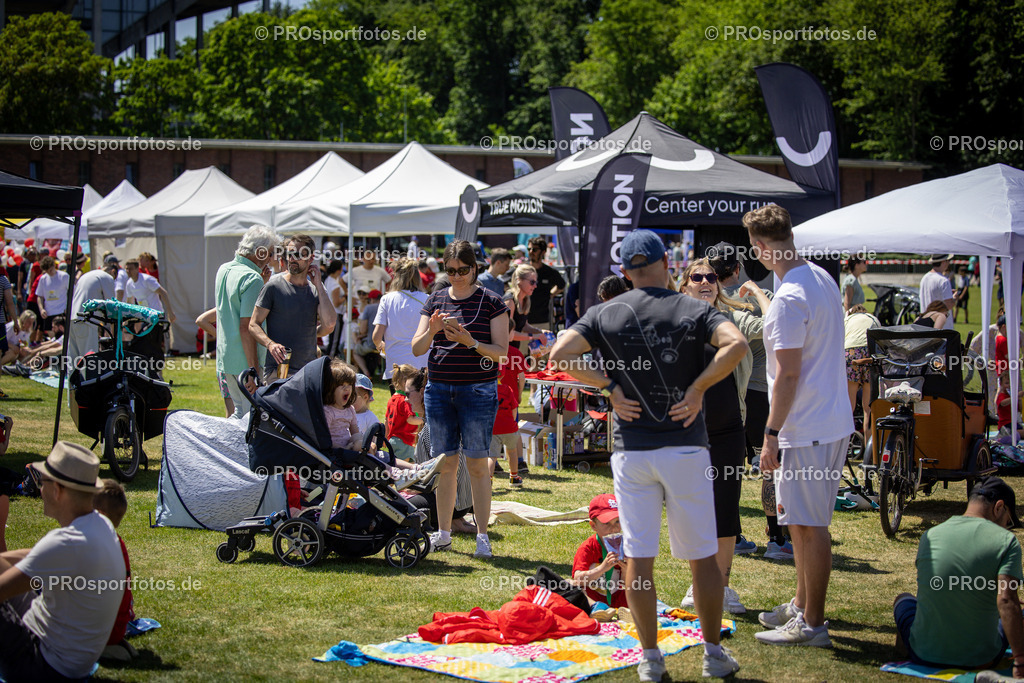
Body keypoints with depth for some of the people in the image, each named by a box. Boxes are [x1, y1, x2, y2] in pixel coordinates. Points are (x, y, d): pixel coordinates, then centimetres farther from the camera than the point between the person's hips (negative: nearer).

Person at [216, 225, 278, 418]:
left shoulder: (223, 270, 12)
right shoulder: (252, 278, -16)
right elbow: (246, 327, -22)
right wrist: (254, 370, -21)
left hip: (225, 358, 9)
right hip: (246, 362, -9)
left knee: (240, 413, 18)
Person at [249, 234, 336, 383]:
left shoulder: (316, 291, 11)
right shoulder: (273, 287, 0)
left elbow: (329, 323, -7)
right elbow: (253, 325, -2)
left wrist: (318, 285, -4)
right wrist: (270, 343, -22)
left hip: (309, 372, 4)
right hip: (277, 371, -4)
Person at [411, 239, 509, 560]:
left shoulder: (491, 302, -1)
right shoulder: (435, 301, 9)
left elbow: (501, 352, -5)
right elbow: (417, 348, 6)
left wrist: (470, 342, -20)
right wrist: (431, 331, -15)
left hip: (478, 389, -3)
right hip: (439, 389, 3)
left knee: (477, 463, -3)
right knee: (445, 463, 6)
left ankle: (482, 535, 2)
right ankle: (443, 533, 14)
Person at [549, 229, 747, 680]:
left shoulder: (605, 314, 3)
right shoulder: (694, 310, -2)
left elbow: (560, 354, -8)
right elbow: (737, 345, -19)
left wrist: (609, 386, -2)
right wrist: (697, 388, -12)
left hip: (631, 451, 1)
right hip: (686, 447, -1)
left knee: (638, 557, 6)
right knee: (701, 555, 9)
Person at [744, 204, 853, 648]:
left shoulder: (789, 299, -21)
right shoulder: (823, 279, 10)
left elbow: (788, 374, -22)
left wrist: (771, 434, -17)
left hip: (807, 428, -10)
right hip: (833, 419, 10)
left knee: (809, 524, -3)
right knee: (799, 519, 20)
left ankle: (812, 624, 3)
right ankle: (801, 605, 32)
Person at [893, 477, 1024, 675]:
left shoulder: (930, 536, 3)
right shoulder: (1006, 540, -10)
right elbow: (1006, 601, -22)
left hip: (925, 656, 2)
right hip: (980, 660, -2)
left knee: (903, 599, 34)